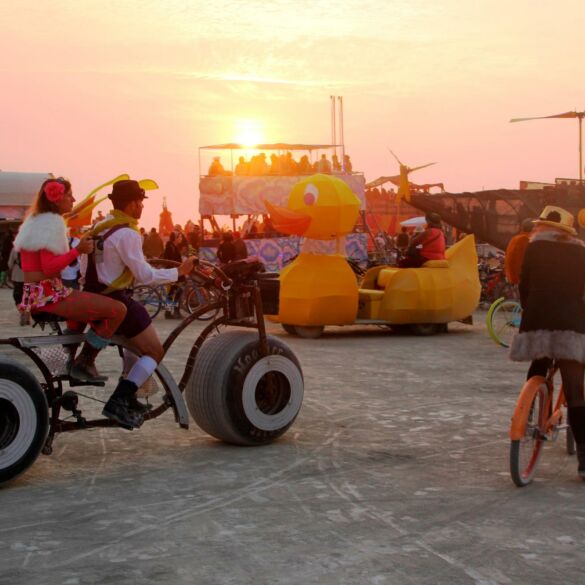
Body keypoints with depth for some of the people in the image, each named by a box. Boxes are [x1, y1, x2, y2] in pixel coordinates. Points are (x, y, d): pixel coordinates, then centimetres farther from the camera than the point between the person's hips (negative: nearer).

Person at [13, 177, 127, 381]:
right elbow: (49, 268, -21)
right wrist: (78, 250, -23)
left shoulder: (34, 221, 18)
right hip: (48, 294, -11)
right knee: (118, 309, -17)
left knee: (84, 303, 39)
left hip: (32, 294, 11)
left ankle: (68, 356, 30)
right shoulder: (52, 223, -12)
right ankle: (83, 363, -9)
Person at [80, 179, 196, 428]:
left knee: (136, 341, 29)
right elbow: (146, 276, -19)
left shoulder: (99, 227, 11)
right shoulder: (127, 234, -17)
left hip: (93, 298, 10)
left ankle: (127, 398, 27)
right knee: (155, 352, -1)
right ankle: (119, 402, -11)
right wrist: (179, 272, -9)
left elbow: (85, 270, 16)